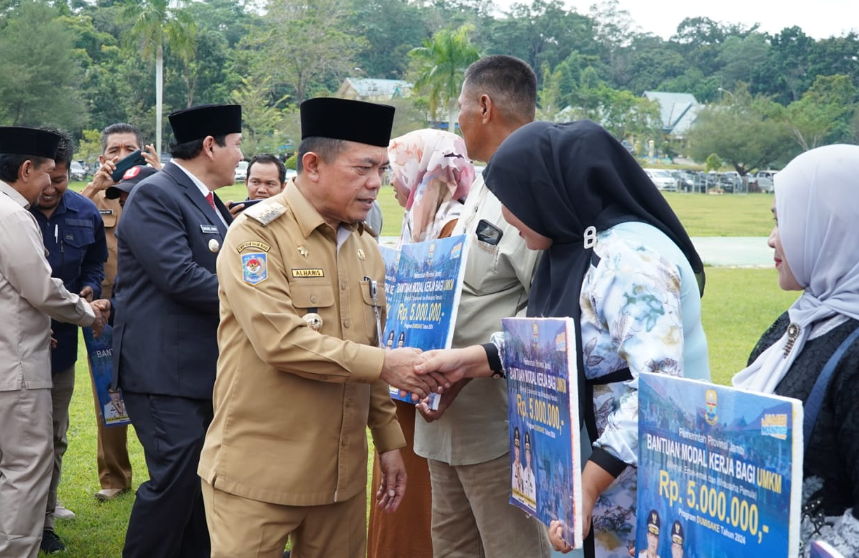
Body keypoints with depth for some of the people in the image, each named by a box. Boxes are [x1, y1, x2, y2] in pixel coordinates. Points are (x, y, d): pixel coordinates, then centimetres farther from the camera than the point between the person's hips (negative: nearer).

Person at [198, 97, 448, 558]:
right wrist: (385, 365, -19)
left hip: (341, 472, 6)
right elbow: (280, 340, -21)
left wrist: (388, 441, 14)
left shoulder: (365, 247, 12)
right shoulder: (257, 233, -10)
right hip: (259, 473, -6)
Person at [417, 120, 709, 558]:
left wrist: (586, 485, -33)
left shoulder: (629, 259, -23)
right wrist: (471, 359, 7)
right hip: (601, 466, 9)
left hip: (649, 481, -9)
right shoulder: (579, 248, 7)